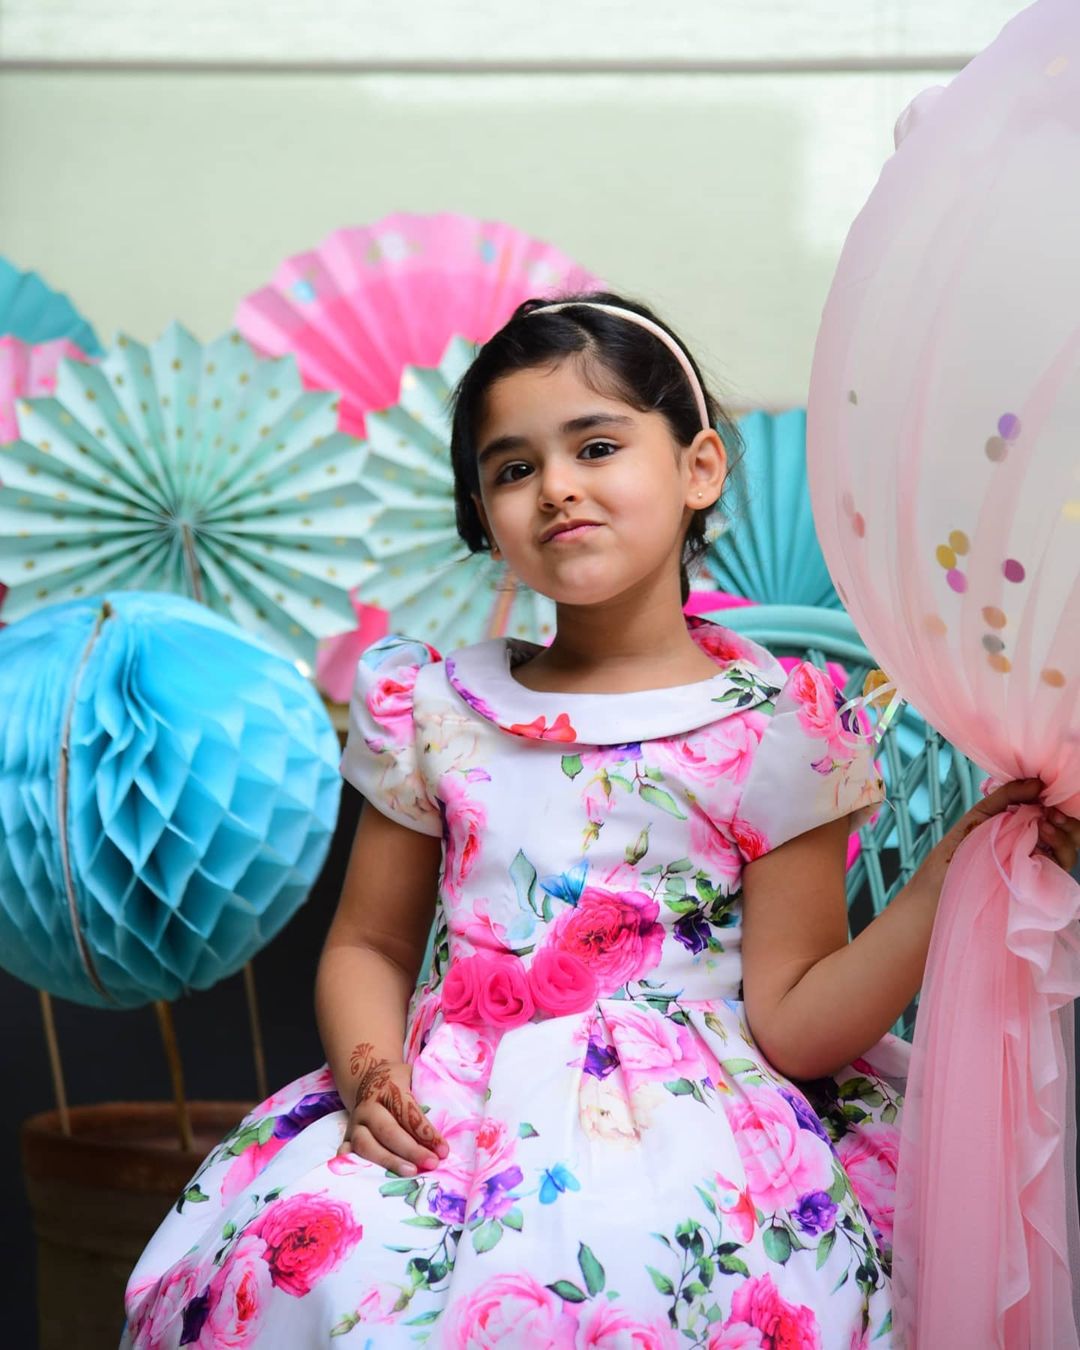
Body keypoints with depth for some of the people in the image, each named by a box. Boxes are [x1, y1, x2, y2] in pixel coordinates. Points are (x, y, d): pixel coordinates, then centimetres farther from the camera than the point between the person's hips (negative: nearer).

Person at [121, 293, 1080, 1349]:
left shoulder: (778, 726, 2)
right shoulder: (435, 707, 12)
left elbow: (793, 1026, -1)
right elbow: (368, 943, 18)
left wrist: (947, 883, -14)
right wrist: (367, 1070, -3)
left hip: (675, 1113, -3)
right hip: (443, 1109, 4)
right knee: (306, 1250, -27)